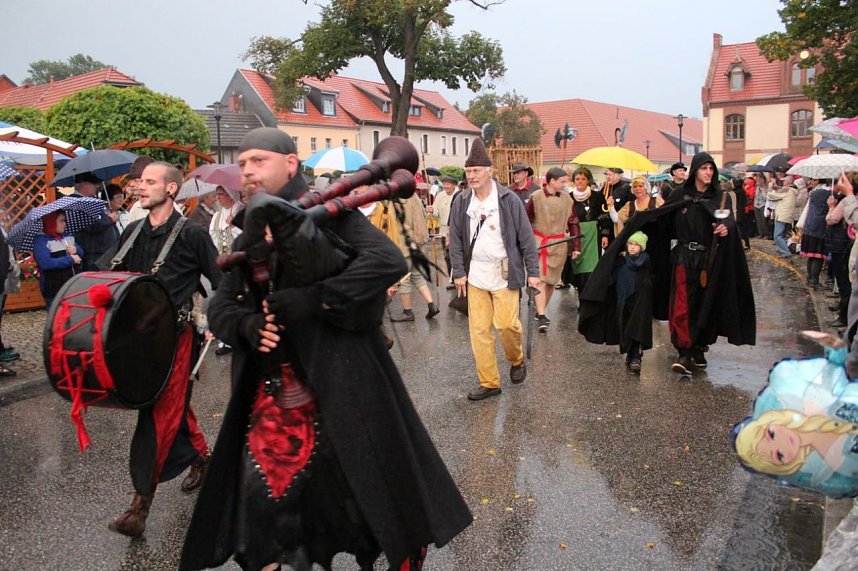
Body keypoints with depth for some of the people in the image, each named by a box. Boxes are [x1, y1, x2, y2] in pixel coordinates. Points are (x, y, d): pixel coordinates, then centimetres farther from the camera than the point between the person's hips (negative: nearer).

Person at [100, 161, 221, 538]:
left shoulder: (191, 234, -7)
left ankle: (141, 503, -1)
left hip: (177, 334, -6)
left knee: (160, 413, -6)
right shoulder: (133, 234, 10)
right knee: (175, 404, 18)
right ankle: (201, 458, 40)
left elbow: (222, 283, -4)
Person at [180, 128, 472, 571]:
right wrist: (247, 324, -11)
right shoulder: (248, 236, 11)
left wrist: (312, 298, -26)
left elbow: (389, 261, -23)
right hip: (270, 390, 6)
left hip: (339, 385, -5)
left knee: (367, 480, 6)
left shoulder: (328, 212, -8)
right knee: (259, 493, 7)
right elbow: (220, 306, 12)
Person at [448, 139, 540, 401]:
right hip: (475, 275, 3)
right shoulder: (461, 201, 3)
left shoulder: (509, 199, -5)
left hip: (505, 274, -3)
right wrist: (459, 272, 3)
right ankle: (489, 382, 16)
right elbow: (456, 239, 8)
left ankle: (517, 360, 24)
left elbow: (526, 238, -3)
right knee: (478, 330, 3)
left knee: (507, 324, -10)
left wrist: (533, 271, -4)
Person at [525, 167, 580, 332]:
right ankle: (541, 317, -11)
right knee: (540, 279, -9)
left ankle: (541, 312, 24)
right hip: (539, 242, -3)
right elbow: (526, 221, -1)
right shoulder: (536, 197, -7)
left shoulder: (566, 198, 3)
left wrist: (576, 247, 3)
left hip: (559, 244, 3)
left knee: (552, 280, 9)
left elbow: (573, 223, 6)